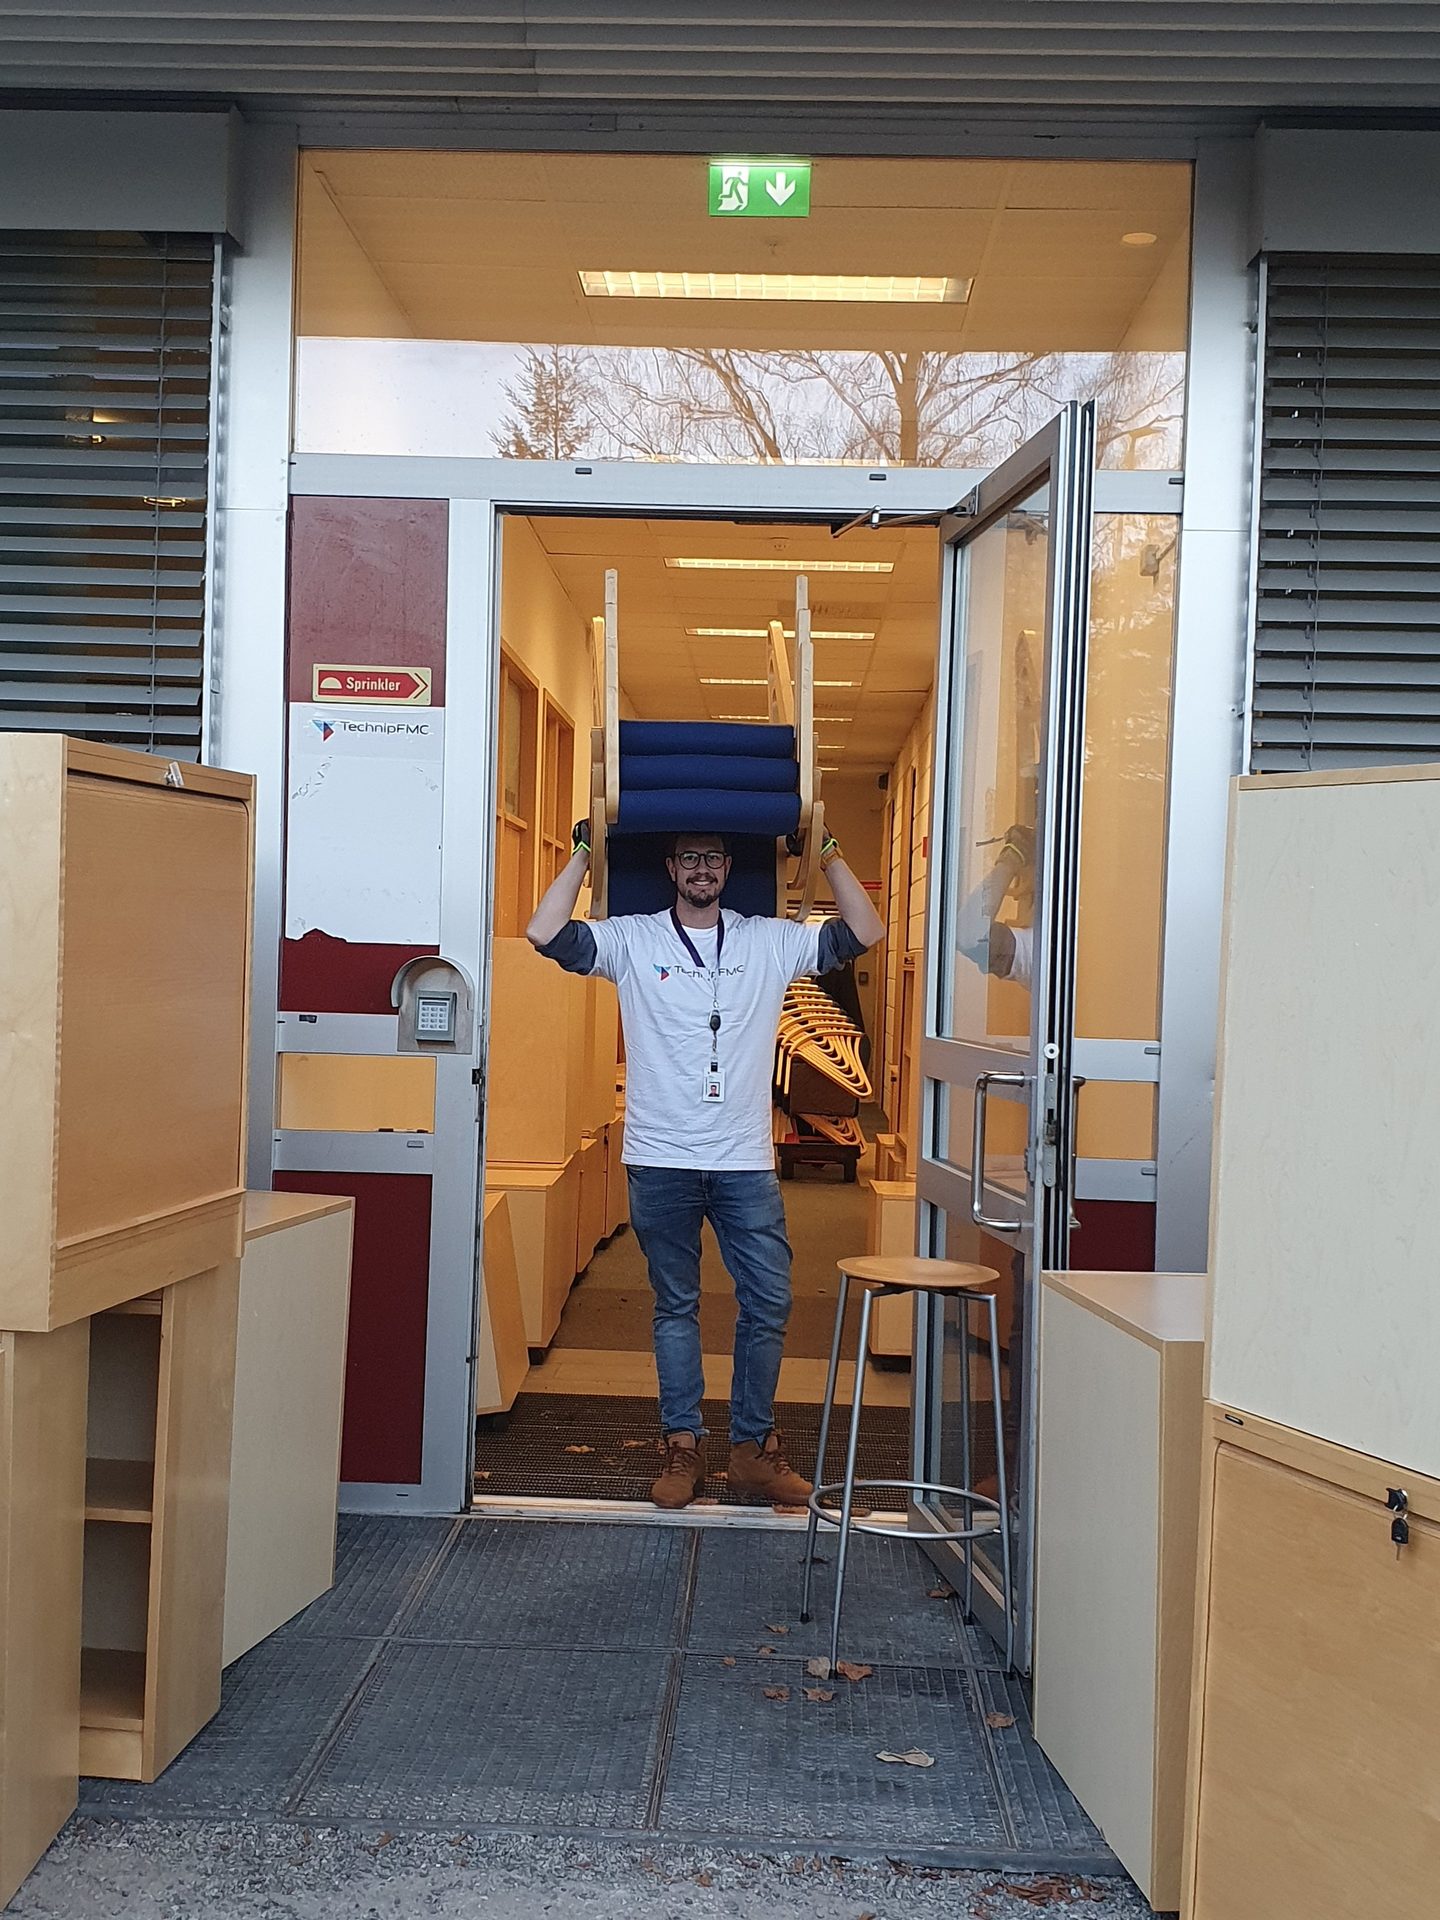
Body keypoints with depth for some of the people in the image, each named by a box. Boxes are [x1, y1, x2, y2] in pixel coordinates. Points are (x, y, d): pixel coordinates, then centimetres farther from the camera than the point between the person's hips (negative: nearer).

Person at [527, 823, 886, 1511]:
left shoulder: (770, 941, 6)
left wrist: (828, 855, 1)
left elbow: (862, 934, 4)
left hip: (746, 1162, 1)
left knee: (769, 1302, 1)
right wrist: (583, 854, -3)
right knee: (675, 1306, 9)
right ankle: (682, 1445, 17)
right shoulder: (632, 939, 2)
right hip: (660, 1161, -1)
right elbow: (546, 933, -8)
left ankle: (752, 1446, 15)